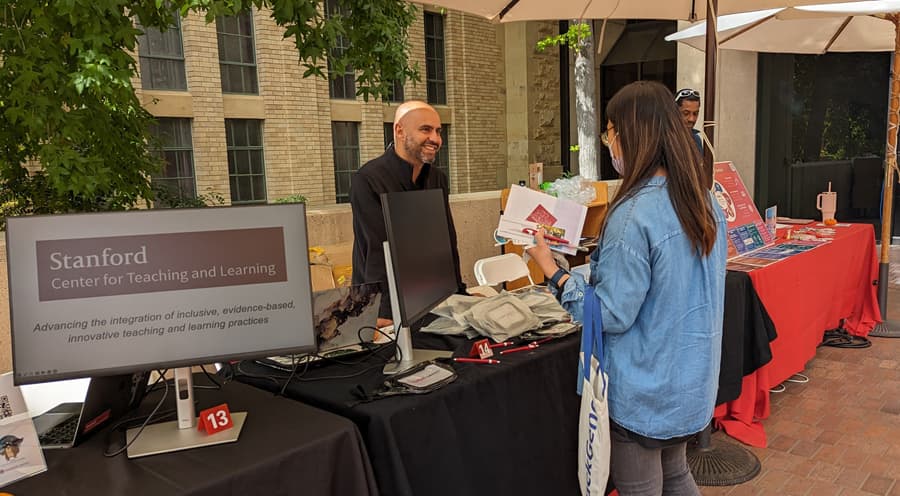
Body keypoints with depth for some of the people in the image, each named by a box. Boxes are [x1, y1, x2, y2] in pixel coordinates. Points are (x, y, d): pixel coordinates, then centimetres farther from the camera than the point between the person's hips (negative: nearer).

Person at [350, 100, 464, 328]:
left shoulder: (438, 180, 11)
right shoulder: (367, 180, -13)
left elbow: (447, 242, 11)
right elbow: (378, 252, -22)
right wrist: (387, 314, -29)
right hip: (377, 307, -5)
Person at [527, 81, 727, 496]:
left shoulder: (634, 215, -25)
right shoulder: (703, 201, 2)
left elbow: (612, 315, -22)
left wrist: (552, 271, -16)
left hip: (644, 391, -8)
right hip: (689, 380, 8)